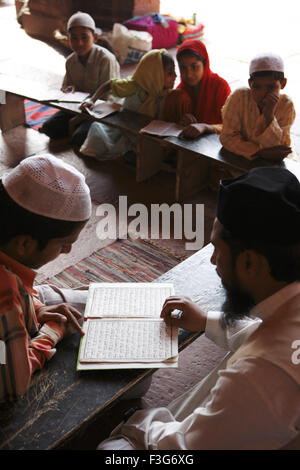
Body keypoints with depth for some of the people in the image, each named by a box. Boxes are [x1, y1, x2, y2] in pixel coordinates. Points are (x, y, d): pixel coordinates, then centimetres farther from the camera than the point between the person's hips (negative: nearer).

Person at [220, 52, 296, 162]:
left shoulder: (286, 105, -13)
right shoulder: (239, 97, -15)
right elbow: (227, 137, -17)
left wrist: (269, 115, -31)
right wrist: (260, 152, -28)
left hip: (267, 165, 1)